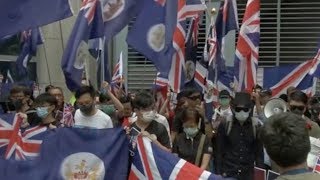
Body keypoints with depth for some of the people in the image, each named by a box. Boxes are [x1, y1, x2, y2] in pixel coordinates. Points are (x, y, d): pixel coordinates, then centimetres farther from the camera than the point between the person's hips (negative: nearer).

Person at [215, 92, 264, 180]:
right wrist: (218, 173, -4)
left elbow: (259, 152, 4)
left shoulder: (256, 126, -1)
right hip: (228, 172, -1)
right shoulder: (225, 124, -5)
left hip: (248, 173, 1)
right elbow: (218, 151, -1)